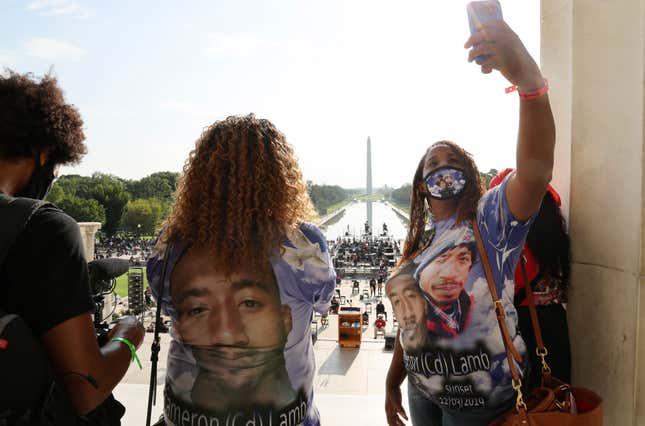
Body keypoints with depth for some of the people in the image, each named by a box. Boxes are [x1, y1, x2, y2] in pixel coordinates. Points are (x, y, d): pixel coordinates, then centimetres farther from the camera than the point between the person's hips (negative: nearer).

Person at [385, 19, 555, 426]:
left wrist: (529, 81, -49)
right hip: (423, 391, 6)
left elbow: (535, 171, -35)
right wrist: (392, 384, 17)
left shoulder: (492, 215, -14)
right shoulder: (420, 245, 6)